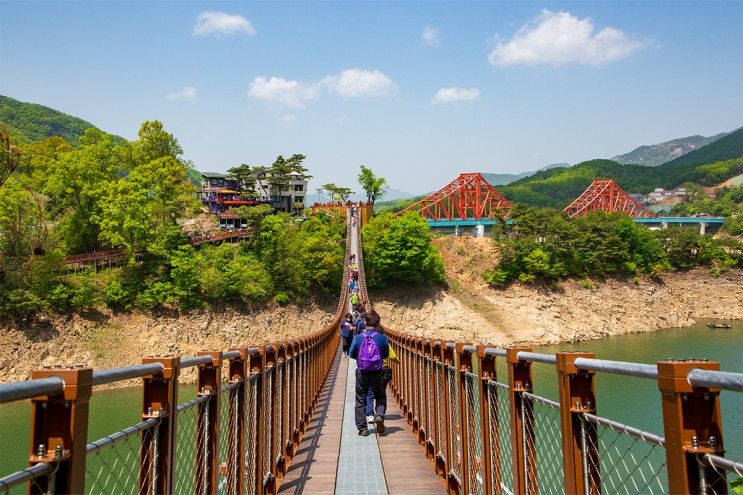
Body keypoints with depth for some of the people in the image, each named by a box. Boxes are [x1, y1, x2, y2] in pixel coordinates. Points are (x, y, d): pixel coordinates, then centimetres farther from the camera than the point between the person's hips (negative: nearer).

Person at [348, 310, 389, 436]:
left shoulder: (358, 338, -7)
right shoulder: (382, 338, -6)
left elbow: (351, 354, 3)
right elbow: (386, 355, 6)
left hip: (362, 373, 0)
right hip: (377, 373, 0)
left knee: (360, 400, 11)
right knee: (380, 397, 20)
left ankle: (362, 428, 11)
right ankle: (379, 415, -5)